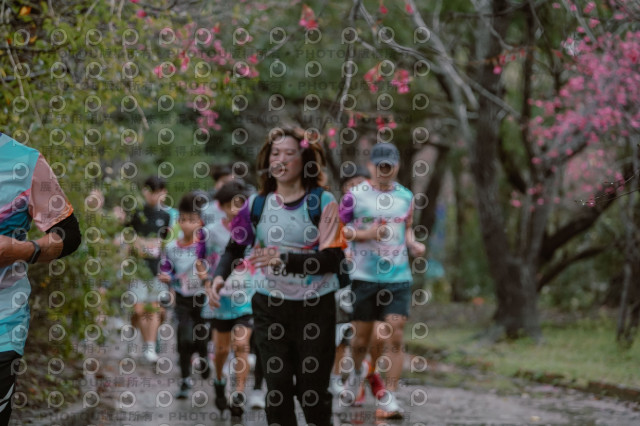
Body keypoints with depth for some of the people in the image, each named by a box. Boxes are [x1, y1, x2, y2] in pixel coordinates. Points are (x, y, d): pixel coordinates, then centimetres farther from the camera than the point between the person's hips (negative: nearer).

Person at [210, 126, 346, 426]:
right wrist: (220, 275, -5)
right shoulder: (257, 204, 5)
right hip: (269, 307, 3)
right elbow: (235, 247, 15)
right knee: (277, 387, 1)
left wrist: (284, 260, -24)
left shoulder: (322, 202, -6)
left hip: (315, 307, -2)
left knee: (313, 390, 4)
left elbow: (333, 259, -14)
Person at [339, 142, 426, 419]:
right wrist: (365, 234, -15)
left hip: (399, 278, 2)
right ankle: (356, 373, 41)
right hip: (364, 278, -2)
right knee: (361, 338, 8)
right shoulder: (355, 195, -1)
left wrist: (413, 244, 1)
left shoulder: (406, 197, 9)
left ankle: (389, 398, -7)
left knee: (395, 337, -9)